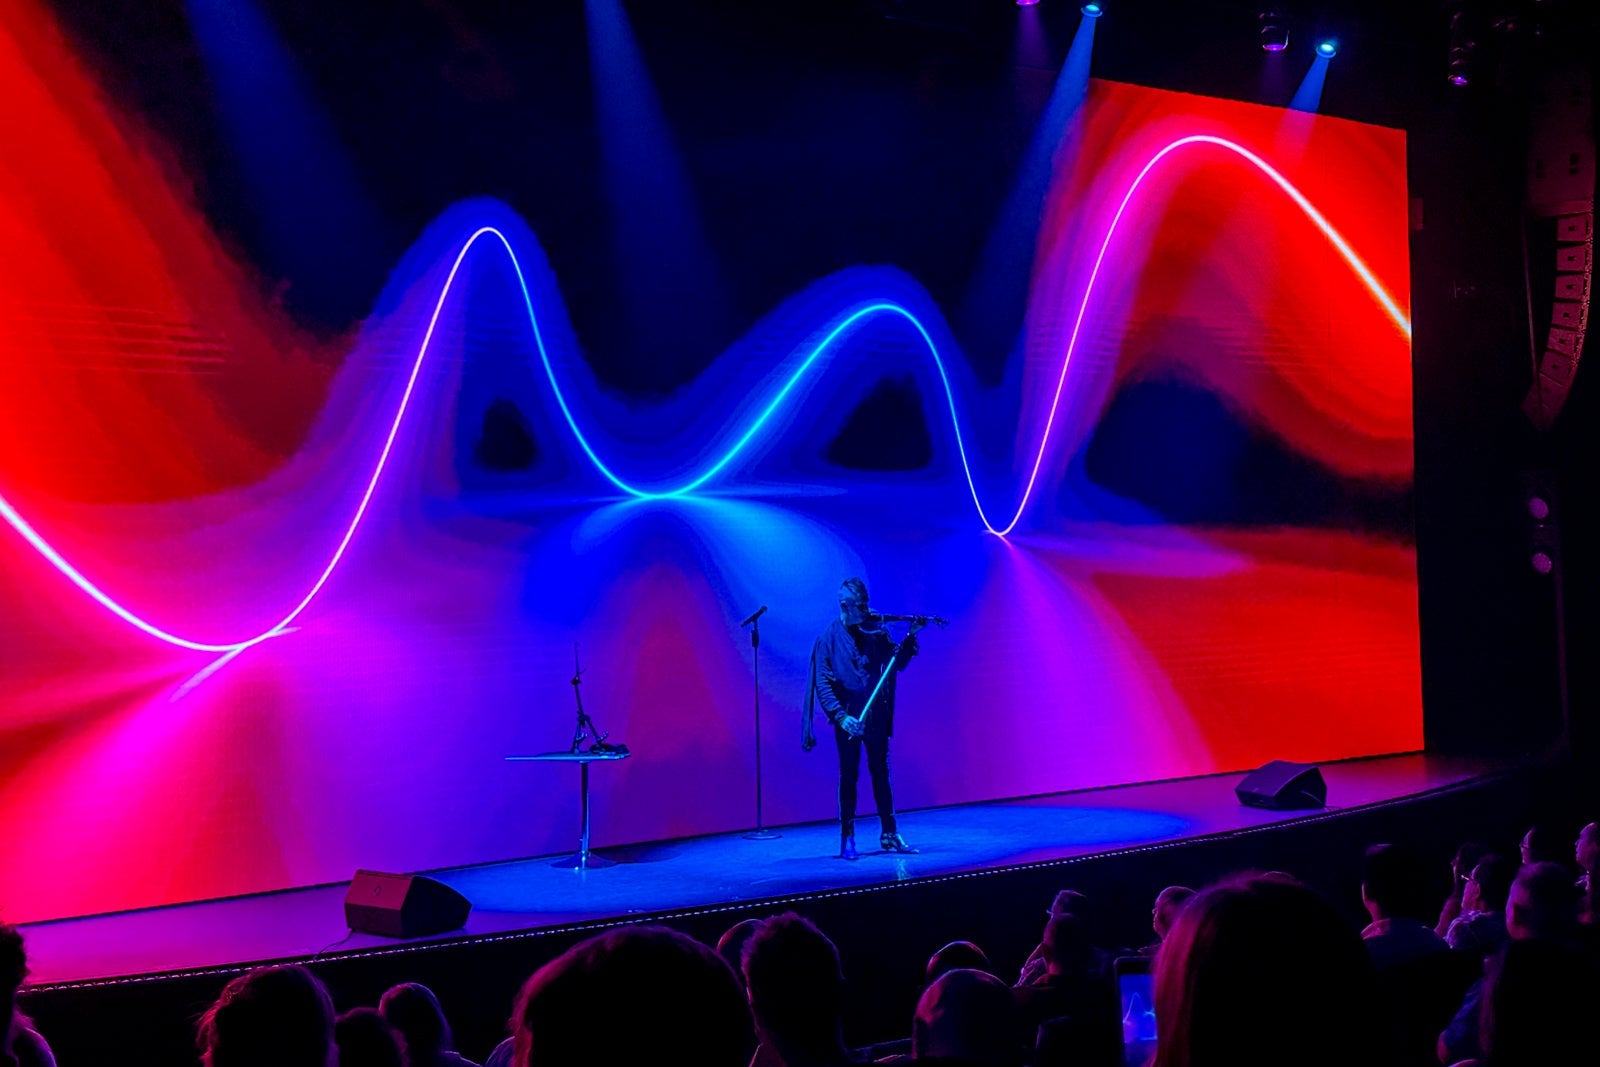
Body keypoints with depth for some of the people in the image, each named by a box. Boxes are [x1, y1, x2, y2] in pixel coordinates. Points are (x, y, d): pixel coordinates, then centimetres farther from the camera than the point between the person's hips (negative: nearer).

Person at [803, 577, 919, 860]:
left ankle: (889, 834, 16)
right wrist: (839, 716, -20)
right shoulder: (830, 637, -6)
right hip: (849, 718, -3)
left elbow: (896, 663, 5)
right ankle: (847, 839, 8)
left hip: (875, 716, 3)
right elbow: (822, 682, -10)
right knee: (849, 776, 1)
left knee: (880, 772, 8)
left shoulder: (875, 631, 4)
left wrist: (907, 645, -13)